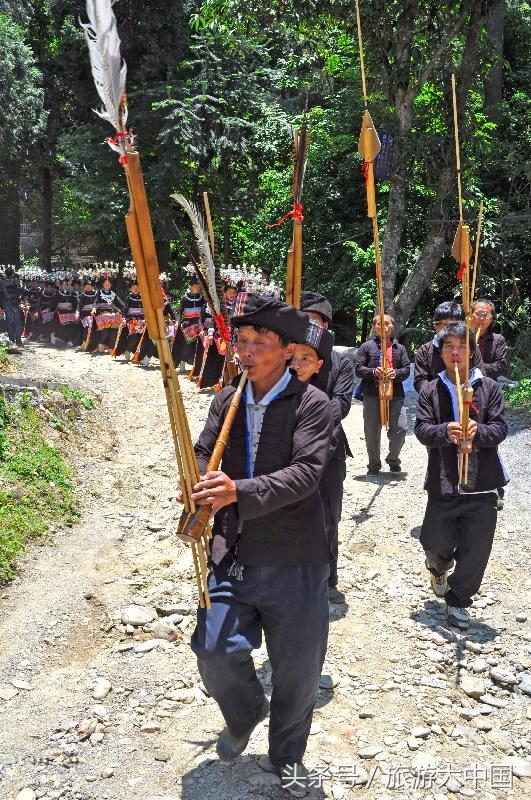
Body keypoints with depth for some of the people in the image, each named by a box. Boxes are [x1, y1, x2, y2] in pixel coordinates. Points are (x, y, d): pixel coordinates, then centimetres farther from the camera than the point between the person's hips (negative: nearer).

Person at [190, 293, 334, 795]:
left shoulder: (312, 404, -9)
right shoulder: (226, 400, 7)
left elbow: (306, 472, -21)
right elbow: (203, 454, 7)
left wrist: (239, 491, -35)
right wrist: (199, 501, -16)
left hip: (293, 560, -3)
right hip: (231, 551, 3)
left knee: (298, 667, 8)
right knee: (215, 650, -5)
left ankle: (287, 753, 38)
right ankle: (244, 716, 32)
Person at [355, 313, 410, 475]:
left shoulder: (400, 348, 16)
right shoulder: (367, 346, 8)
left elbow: (406, 370, 8)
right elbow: (358, 369, 2)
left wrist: (396, 373, -13)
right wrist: (373, 372, -16)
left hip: (395, 395, 2)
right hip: (372, 395, -2)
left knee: (401, 428, -3)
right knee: (372, 431, 2)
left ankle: (393, 459, 21)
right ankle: (374, 464, 18)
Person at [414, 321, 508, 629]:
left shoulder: (489, 387, 3)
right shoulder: (430, 390, 4)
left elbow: (500, 428, -3)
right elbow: (421, 429, -4)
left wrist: (478, 431, -24)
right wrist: (445, 431, -25)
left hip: (482, 481, 0)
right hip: (443, 481, 0)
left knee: (476, 551, 4)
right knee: (436, 542, 9)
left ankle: (458, 600, 28)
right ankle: (439, 568, 47)